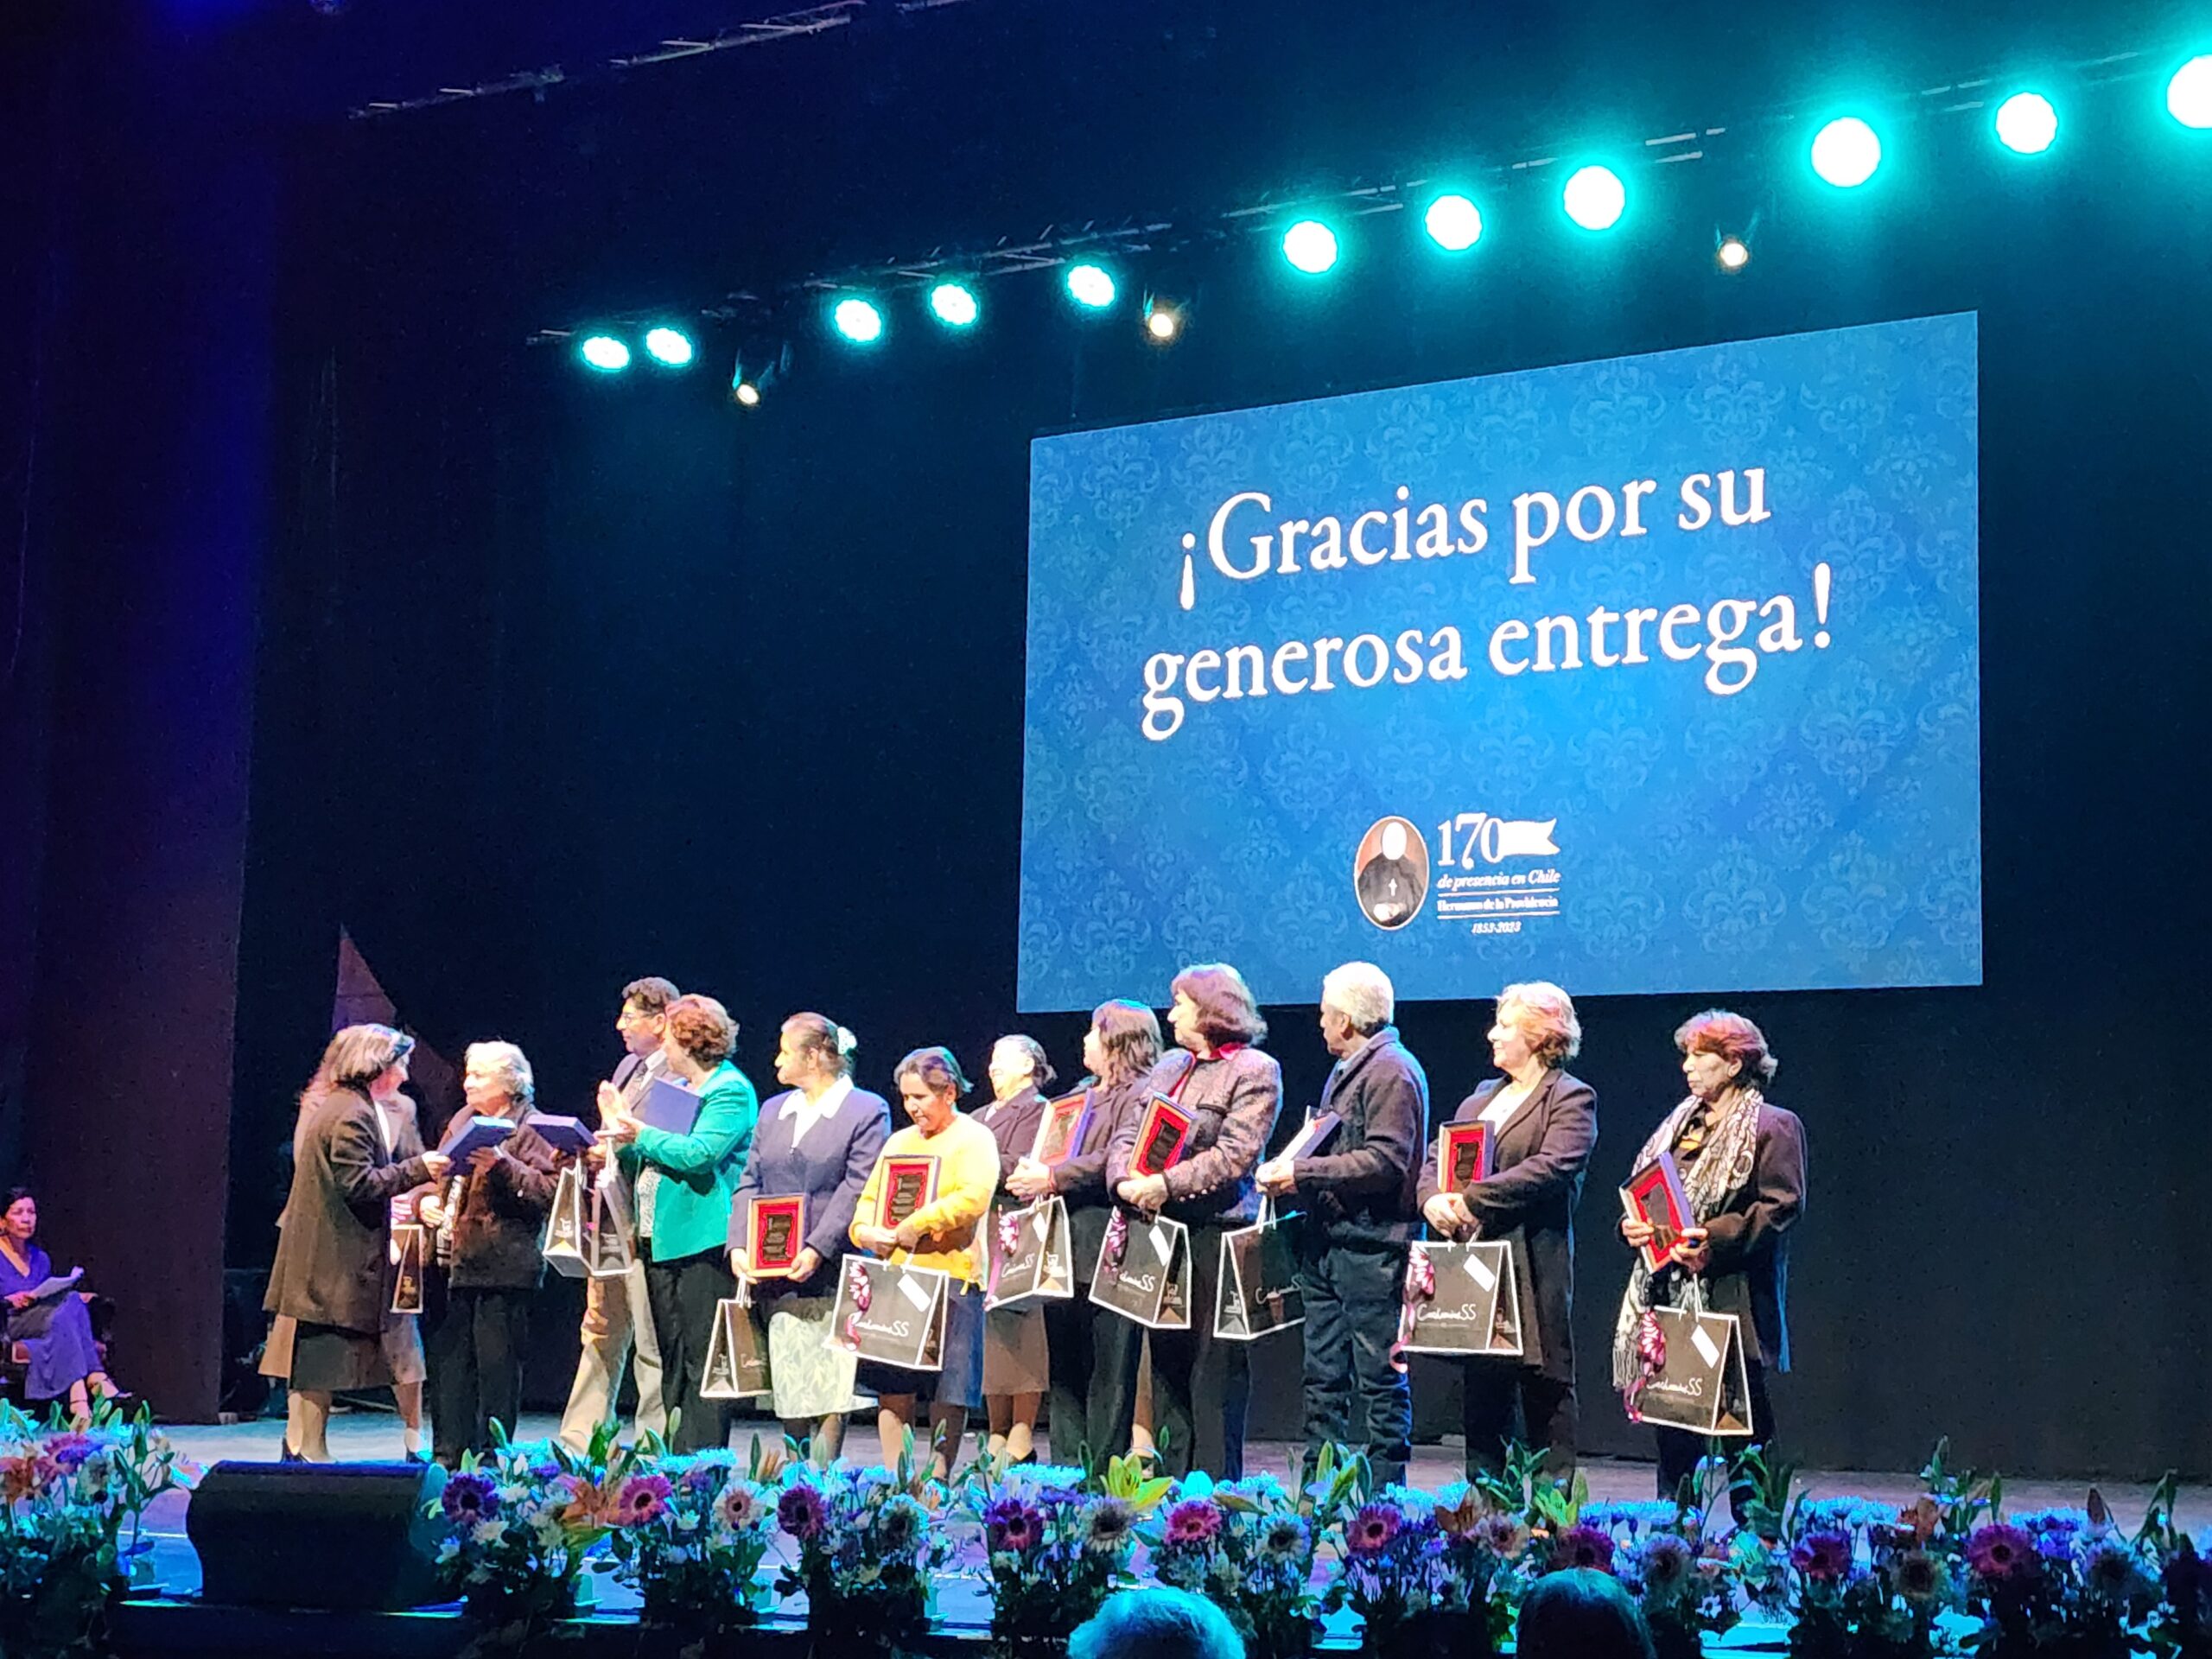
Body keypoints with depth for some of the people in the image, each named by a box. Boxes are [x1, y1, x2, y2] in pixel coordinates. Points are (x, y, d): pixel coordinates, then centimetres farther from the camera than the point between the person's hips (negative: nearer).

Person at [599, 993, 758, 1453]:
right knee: (671, 1358, 11)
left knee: (702, 1359, -8)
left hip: (701, 1240, -9)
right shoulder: (678, 1087, 20)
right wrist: (622, 1138, 8)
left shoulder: (731, 1091, -7)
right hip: (660, 1238, 9)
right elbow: (650, 1162, 23)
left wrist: (641, 1133, -13)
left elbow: (697, 1155, -21)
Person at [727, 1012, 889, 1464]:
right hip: (775, 1274, 6)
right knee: (788, 1385, 6)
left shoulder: (868, 1111, -2)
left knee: (830, 1385, -7)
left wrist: (817, 1249, -20)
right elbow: (750, 1184, 13)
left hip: (832, 1273, -6)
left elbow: (856, 1191, -11)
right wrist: (739, 1245, -2)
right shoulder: (773, 1111, 18)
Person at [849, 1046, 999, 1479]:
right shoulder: (899, 1142, 19)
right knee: (892, 1385, 3)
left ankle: (939, 1477, 4)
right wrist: (865, 1231, -3)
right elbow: (870, 1198, 18)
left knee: (948, 1390, -2)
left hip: (952, 1275, -6)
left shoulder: (974, 1140, 0)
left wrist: (917, 1225, -18)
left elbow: (973, 1198, -16)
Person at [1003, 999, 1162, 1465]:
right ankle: (1066, 1472, 16)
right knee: (1064, 1371, 11)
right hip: (1065, 1254, 9)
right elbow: (1057, 1158, 27)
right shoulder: (1080, 1097, 23)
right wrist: (1028, 1175, 7)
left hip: (1106, 1253, -9)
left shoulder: (1140, 1096, -6)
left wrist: (1053, 1177, -17)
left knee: (1108, 1371, -6)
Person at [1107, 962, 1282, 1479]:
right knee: (1167, 1361, 10)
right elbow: (1128, 1135, 15)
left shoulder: (1255, 1070, -4)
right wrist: (1125, 1181, -6)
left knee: (1215, 1369, -5)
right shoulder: (1169, 1067, 19)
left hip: (1217, 1229, -7)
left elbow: (1233, 1156, -14)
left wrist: (1165, 1185, -19)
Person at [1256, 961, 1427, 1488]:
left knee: (1379, 1378, -5)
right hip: (1326, 1243, 10)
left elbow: (1386, 1162, -20)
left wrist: (1301, 1173, -18)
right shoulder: (1345, 1071, 21)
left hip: (1371, 1247, -10)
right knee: (1323, 1375, 11)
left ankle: (1382, 1491, -2)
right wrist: (1289, 1173, 11)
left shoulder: (1393, 1072, -11)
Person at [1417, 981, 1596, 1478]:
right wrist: (1433, 1199, -6)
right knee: (1481, 1391, 9)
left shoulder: (1571, 1099, -2)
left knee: (1546, 1390, -4)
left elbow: (1551, 1169, -17)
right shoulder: (1481, 1097, 22)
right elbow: (1435, 1158, 16)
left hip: (1534, 1267, -7)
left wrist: (1472, 1199, -20)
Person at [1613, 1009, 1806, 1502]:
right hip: (1667, 1294, 7)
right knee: (1670, 1420, 8)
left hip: (1730, 1301, -7)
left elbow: (1781, 1206, -12)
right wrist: (1632, 1227, 0)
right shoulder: (1680, 1124, 19)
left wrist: (1715, 1240, -21)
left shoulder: (1772, 1127, -2)